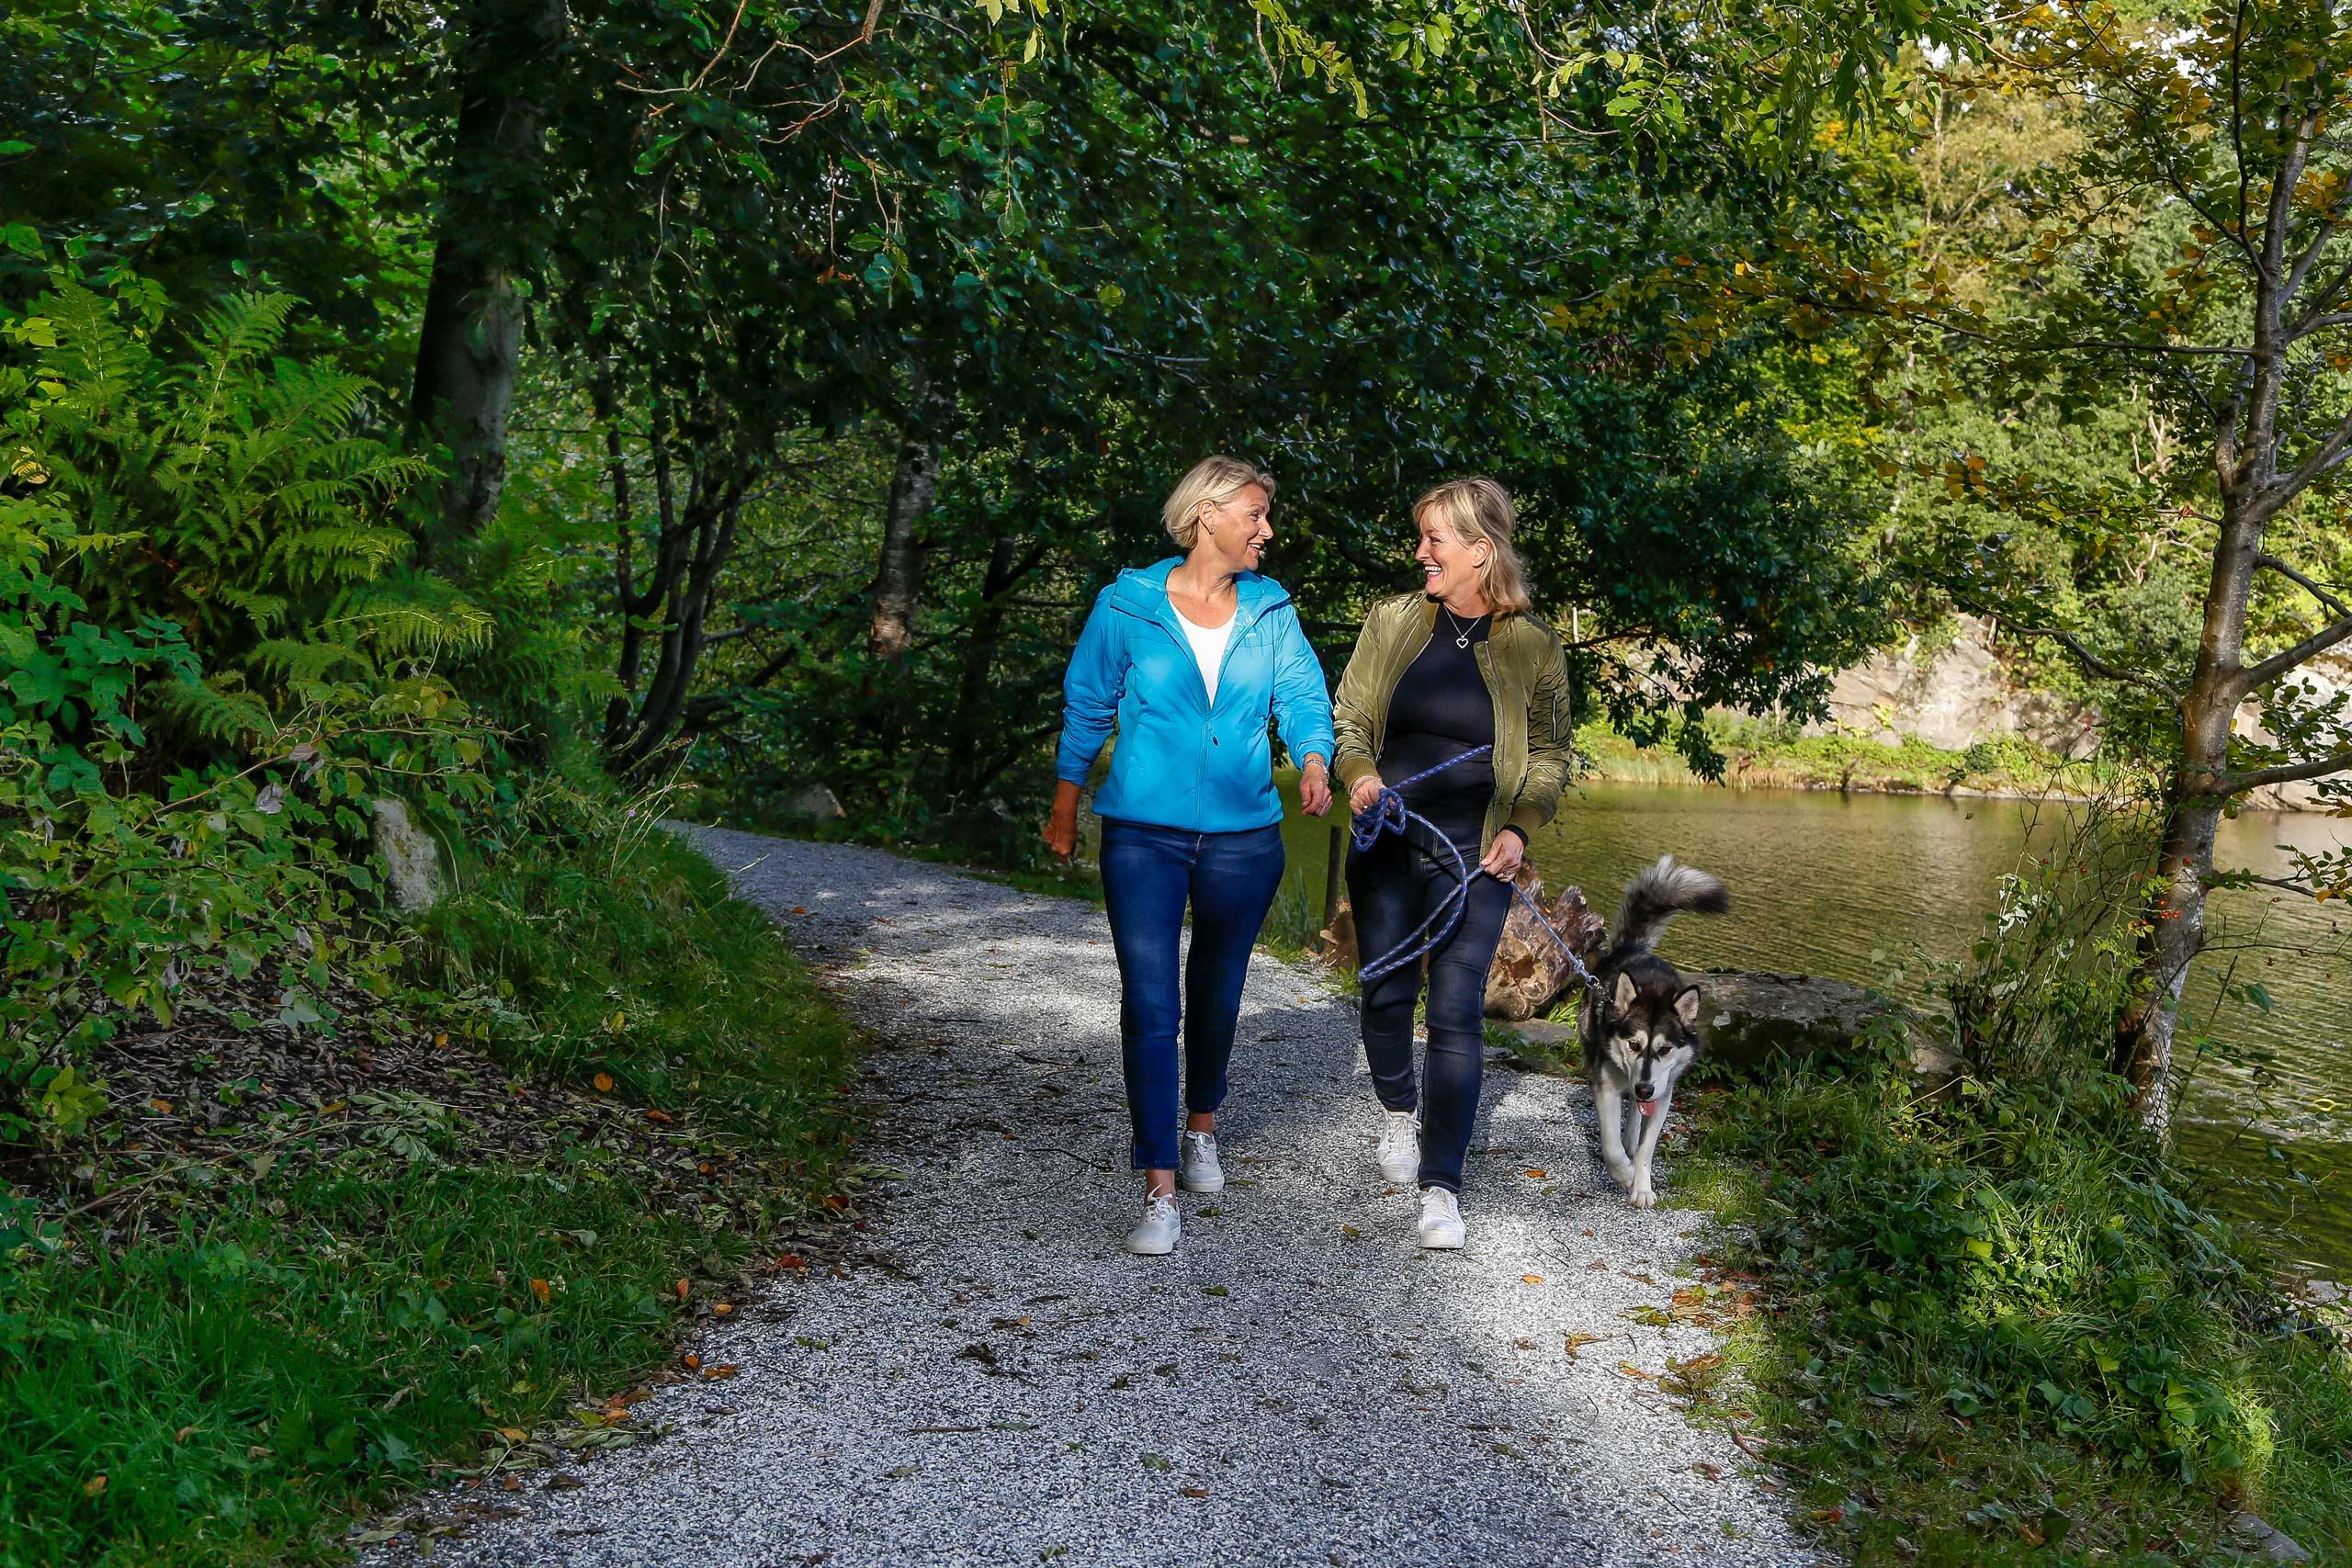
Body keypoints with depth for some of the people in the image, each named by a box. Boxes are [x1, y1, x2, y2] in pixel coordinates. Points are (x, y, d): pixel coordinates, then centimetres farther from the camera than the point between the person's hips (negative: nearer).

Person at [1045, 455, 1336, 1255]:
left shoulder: (1271, 612, 5)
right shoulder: (1128, 605, -2)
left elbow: (1303, 696, -3)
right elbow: (1087, 706, 5)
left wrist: (1314, 763, -23)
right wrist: (1065, 805, 8)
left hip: (1243, 837, 3)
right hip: (1143, 836, -3)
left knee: (1217, 993, 17)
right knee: (1150, 1004, -8)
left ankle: (1202, 1127, 42)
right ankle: (1160, 1190, -4)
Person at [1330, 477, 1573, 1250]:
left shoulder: (1533, 646, -2)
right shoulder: (1392, 622, 3)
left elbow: (1550, 755, 7)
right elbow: (1348, 718, 9)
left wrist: (1520, 828, -8)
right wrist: (1358, 773, -11)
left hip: (1476, 855, -2)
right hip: (1388, 844, 2)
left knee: (1456, 1014, -6)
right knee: (1386, 995, 10)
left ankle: (1441, 1185, 1)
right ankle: (1399, 1109, 40)